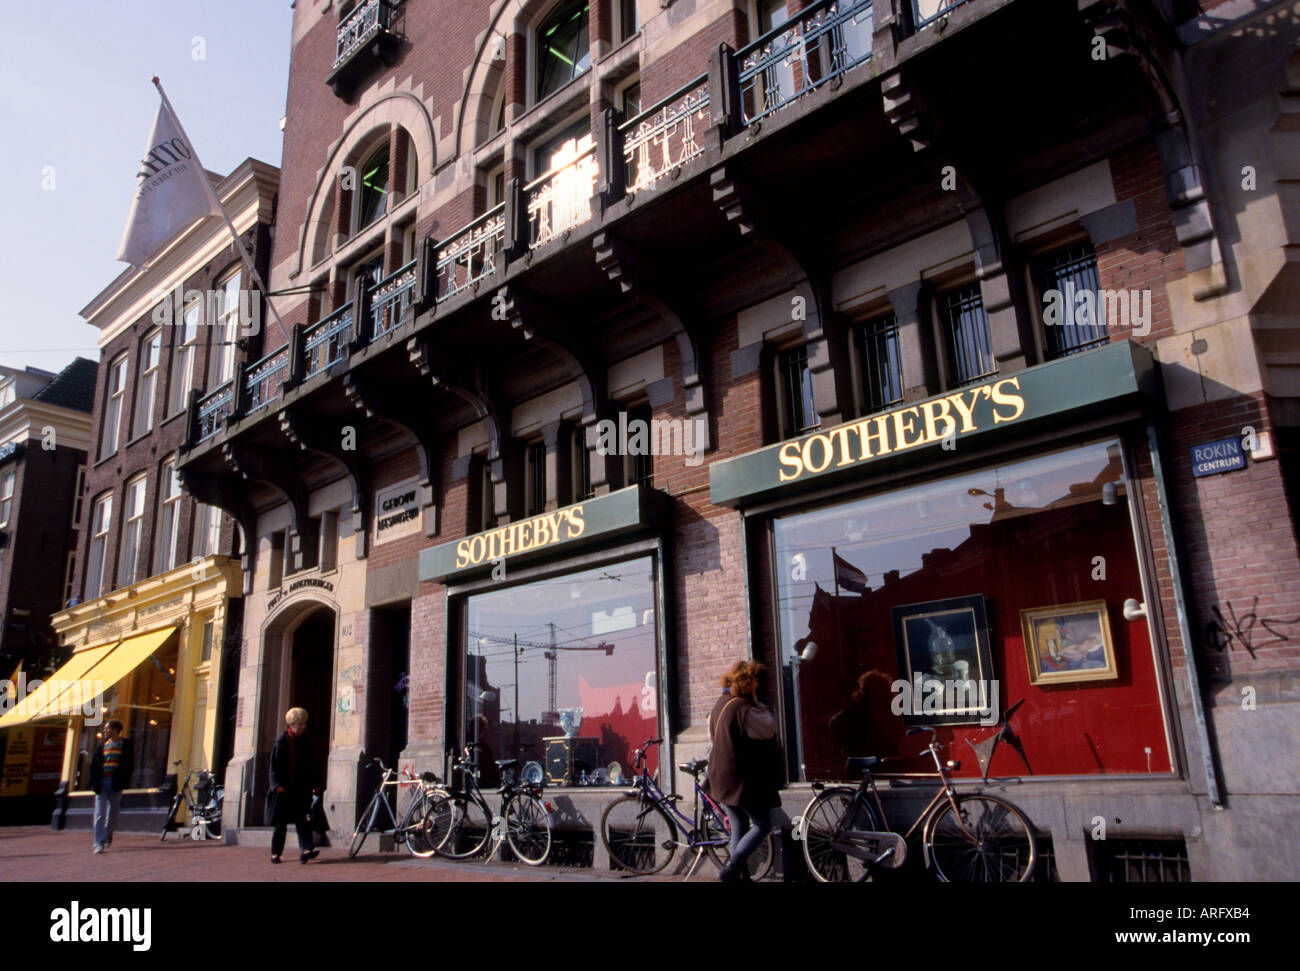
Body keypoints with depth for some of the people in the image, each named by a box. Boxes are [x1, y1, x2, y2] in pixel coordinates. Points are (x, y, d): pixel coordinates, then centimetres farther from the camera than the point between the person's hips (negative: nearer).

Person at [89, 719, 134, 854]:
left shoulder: (126, 745, 2)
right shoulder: (102, 745, 10)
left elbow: (130, 765, -1)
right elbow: (94, 764, 8)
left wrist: (123, 782, -10)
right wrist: (94, 782, -3)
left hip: (115, 783, -2)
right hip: (102, 783, 2)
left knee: (113, 813, 7)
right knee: (99, 814, -4)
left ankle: (108, 835, 31)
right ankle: (99, 844, -5)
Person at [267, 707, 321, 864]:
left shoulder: (306, 742, 10)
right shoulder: (281, 742, -4)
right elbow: (274, 766, -7)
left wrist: (314, 784, 10)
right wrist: (277, 785, -19)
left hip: (301, 789, 3)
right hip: (284, 790, -3)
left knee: (302, 821, -8)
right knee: (281, 823, 6)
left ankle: (306, 850, -17)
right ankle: (275, 853, 19)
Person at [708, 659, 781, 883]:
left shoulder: (719, 704, 10)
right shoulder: (745, 708, -19)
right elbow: (769, 729, -11)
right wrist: (757, 703, -4)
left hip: (721, 778, 9)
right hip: (744, 778, -9)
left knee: (739, 827, 15)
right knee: (762, 825, 1)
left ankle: (741, 875, 16)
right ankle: (731, 869, -6)